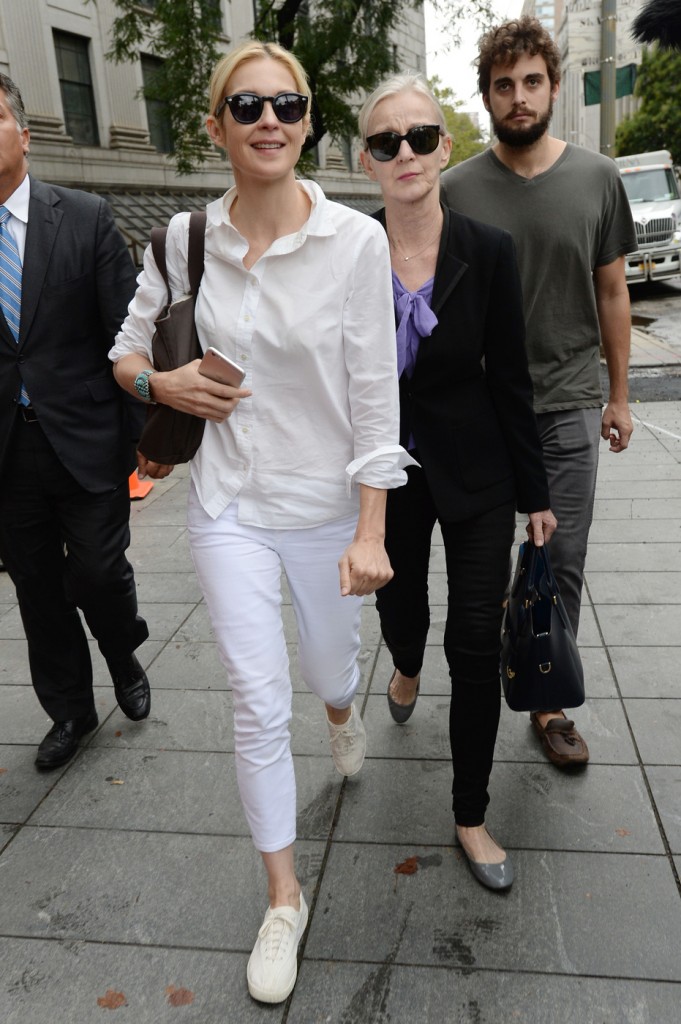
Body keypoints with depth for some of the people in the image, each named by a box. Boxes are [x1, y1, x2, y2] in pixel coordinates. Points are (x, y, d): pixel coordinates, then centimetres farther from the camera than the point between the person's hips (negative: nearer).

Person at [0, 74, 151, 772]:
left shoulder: (86, 218, -3)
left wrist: (146, 428, -7)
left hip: (86, 443, -2)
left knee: (99, 574, 1)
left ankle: (125, 661, 35)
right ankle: (69, 710, 34)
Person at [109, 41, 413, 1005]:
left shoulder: (355, 240, -12)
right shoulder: (185, 238, -3)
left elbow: (374, 394, -11)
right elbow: (128, 346, 12)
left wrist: (371, 532, -13)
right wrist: (162, 383, -12)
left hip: (325, 505, -1)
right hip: (229, 503, 1)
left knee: (328, 667, 20)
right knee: (260, 706, 3)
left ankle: (342, 712, 62)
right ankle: (284, 898, 25)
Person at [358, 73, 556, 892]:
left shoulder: (488, 253, -10)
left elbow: (509, 380, -5)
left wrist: (535, 493, -1)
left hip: (473, 472, -1)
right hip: (385, 472, 2)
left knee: (476, 647, 0)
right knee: (399, 612, 19)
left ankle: (471, 816, 20)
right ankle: (408, 669, 60)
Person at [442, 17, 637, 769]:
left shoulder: (597, 179, 1)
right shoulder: (457, 190, -2)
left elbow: (611, 293, 7)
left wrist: (619, 395, 8)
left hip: (570, 409, 1)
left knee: (563, 564, 6)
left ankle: (549, 705, 22)